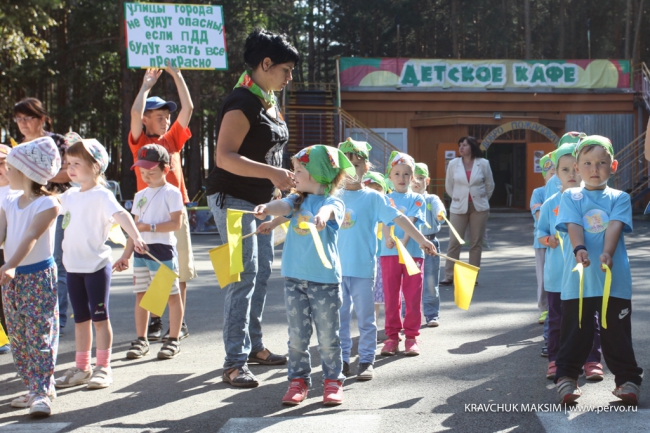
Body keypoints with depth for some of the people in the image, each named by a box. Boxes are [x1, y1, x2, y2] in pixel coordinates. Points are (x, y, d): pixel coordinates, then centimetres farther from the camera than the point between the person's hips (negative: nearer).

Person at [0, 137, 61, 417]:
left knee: (40, 336, -7)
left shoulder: (47, 204, -11)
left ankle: (42, 393, -4)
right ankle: (34, 388, 20)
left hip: (38, 276, -7)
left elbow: (31, 238, -23)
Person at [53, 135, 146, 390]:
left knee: (99, 316, 2)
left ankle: (103, 368, 10)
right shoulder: (71, 195, 9)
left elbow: (120, 214, -30)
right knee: (80, 318, 15)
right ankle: (81, 368, 24)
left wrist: (136, 237, -44)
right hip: (73, 266, 7)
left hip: (96, 266, -7)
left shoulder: (101, 195, -14)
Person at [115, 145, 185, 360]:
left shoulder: (171, 193, -5)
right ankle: (141, 340, 17)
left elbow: (176, 223, -15)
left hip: (162, 249, -7)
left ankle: (173, 340, 8)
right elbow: (135, 227, 15)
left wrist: (150, 227, -21)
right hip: (141, 251, 7)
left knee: (172, 294, 1)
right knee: (141, 295, 9)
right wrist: (126, 255, 11)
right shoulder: (140, 195, 15)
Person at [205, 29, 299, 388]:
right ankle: (235, 362, -9)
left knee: (262, 273, 14)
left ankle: (253, 345, 26)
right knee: (244, 276, -12)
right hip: (233, 199, -10)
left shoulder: (270, 101, 11)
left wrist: (280, 184, 20)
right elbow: (224, 156, -28)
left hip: (260, 200, 10)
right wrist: (272, 173, -33)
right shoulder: (243, 103, -19)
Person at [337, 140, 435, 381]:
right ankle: (342, 359, 18)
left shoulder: (373, 197, -1)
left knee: (365, 317, 5)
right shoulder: (335, 197, 5)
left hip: (363, 268, -3)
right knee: (339, 316, 8)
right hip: (337, 267, 3)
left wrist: (421, 239, -9)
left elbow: (398, 218, -4)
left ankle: (367, 361, 14)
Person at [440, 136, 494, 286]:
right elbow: (449, 186, 10)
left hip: (479, 207, 0)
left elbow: (490, 185, 9)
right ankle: (448, 276, 2)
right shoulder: (453, 164, -1)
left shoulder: (483, 163, -3)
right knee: (454, 242, -3)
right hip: (458, 207, 0)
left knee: (476, 243, 4)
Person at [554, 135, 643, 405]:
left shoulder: (620, 198, 8)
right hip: (579, 276, 0)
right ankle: (566, 377, 13)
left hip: (614, 276, 0)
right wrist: (580, 249, -28)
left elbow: (615, 226, -8)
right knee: (575, 330, 4)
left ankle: (627, 378, 17)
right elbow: (573, 226, -8)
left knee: (616, 330, 6)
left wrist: (607, 253, -26)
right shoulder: (570, 197, 7)